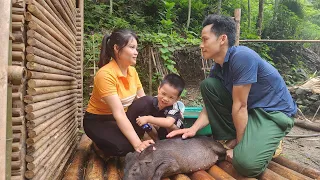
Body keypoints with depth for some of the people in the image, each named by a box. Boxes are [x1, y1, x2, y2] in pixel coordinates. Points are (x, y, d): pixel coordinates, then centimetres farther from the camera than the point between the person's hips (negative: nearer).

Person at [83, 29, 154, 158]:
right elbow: (118, 114, -35)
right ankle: (100, 146, 1)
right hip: (97, 121, -6)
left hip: (123, 118, 7)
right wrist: (137, 144, -40)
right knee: (124, 145, -32)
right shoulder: (105, 74, -28)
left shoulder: (132, 71, -4)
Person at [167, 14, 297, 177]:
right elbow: (212, 104, 1)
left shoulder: (241, 56, -26)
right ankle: (229, 139, 3)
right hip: (250, 108, 8)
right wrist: (193, 129, -15)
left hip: (275, 111, -8)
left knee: (246, 162, -30)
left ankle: (266, 143, 5)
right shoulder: (217, 69, 0)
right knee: (207, 84, -6)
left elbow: (240, 106, -22)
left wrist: (239, 143, -14)